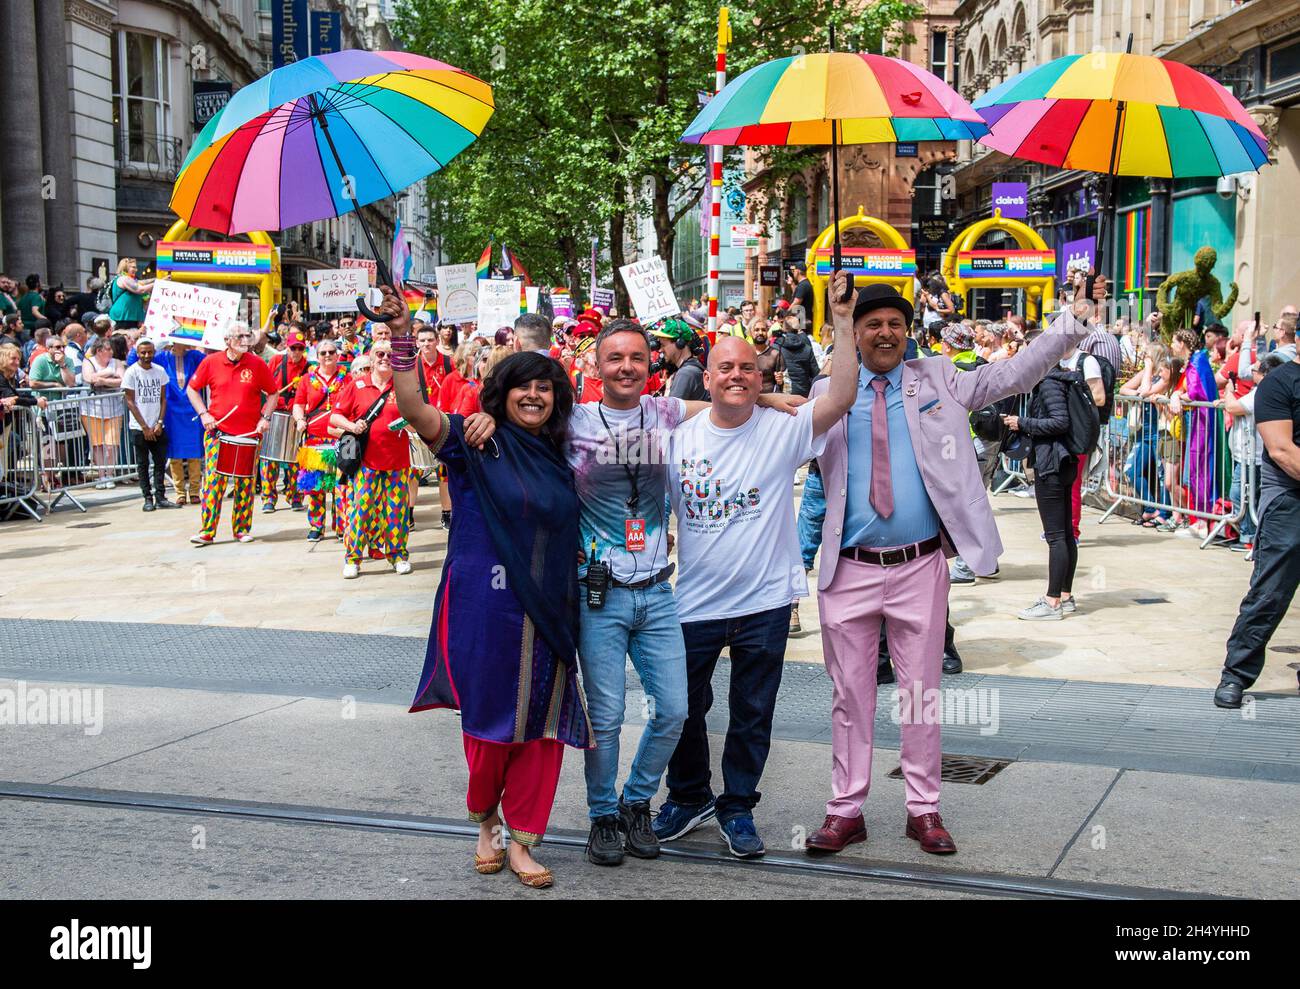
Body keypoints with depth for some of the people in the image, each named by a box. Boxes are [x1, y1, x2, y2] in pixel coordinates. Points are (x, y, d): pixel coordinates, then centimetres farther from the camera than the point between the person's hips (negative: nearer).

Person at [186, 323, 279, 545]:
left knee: (245, 484, 5)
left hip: (249, 434, 1)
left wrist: (265, 418, -3)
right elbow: (192, 389, 11)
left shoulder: (257, 364, 1)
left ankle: (242, 529, 17)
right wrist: (203, 414, -2)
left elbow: (273, 393, 10)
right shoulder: (211, 362, 1)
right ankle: (207, 531, 0)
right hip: (217, 432, -1)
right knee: (213, 481, -5)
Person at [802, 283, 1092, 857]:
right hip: (850, 571, 0)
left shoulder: (938, 381, 6)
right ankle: (846, 810, 19)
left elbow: (1012, 376, 0)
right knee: (850, 693, 8)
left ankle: (923, 810, 21)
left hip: (919, 569, 0)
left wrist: (1073, 323, -8)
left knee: (920, 691, 8)